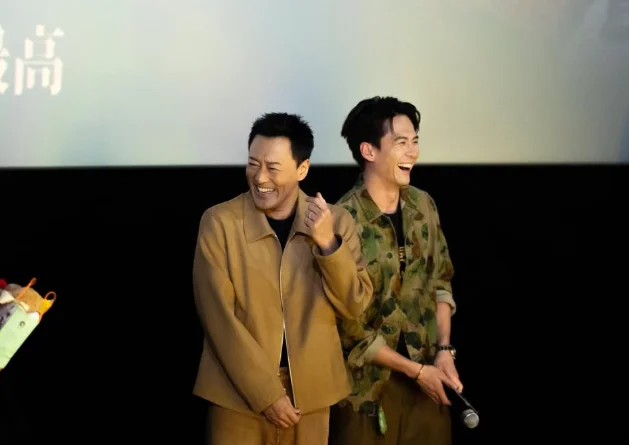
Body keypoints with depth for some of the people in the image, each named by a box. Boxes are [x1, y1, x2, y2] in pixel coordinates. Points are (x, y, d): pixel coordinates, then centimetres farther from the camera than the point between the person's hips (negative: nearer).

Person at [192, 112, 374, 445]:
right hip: (239, 393, -2)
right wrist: (266, 393, -14)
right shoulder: (219, 222, -8)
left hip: (310, 394, 2)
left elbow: (356, 306, -3)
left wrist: (328, 242, -17)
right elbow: (219, 317, -11)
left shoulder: (336, 221, 0)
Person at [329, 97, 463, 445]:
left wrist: (443, 350, -2)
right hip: (370, 381, -5)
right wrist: (415, 370, -11)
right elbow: (348, 326, -15)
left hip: (428, 373, 5)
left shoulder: (423, 205, 1)